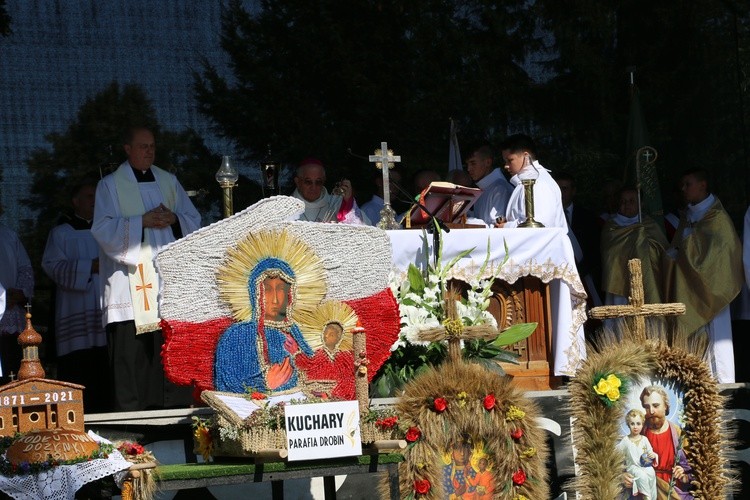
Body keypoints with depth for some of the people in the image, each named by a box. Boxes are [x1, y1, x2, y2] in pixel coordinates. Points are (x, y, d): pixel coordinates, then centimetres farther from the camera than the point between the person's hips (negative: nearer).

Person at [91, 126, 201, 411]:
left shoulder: (169, 182, 17)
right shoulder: (110, 185, 5)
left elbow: (194, 221, 15)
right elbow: (102, 228, -6)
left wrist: (174, 218, -6)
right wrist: (142, 221, -15)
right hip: (129, 283, -4)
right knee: (130, 351, -9)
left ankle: (169, 406, 8)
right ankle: (128, 412, -7)